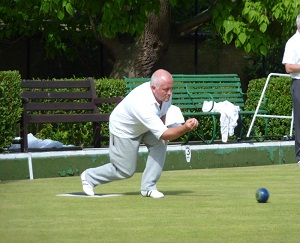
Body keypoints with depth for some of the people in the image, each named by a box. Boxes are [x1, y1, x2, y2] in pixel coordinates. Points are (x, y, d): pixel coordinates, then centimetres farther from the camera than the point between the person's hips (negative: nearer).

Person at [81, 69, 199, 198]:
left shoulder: (165, 94, -19)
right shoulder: (143, 105, -45)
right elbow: (164, 135, -45)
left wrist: (162, 128, -3)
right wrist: (185, 128, -59)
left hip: (143, 127, 7)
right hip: (123, 130, -7)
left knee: (159, 144, -20)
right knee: (126, 171, 1)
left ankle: (148, 187, -9)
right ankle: (89, 176, 25)